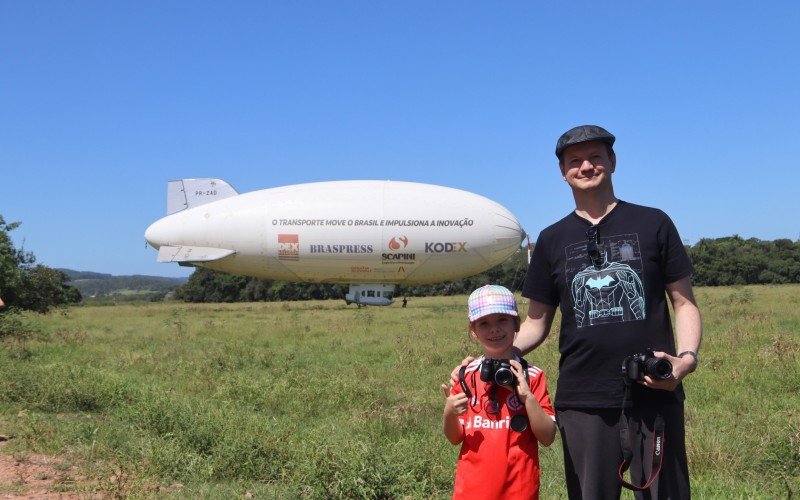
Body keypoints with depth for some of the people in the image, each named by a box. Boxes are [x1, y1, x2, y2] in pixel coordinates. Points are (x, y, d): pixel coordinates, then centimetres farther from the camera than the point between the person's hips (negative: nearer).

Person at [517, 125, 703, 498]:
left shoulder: (653, 224, 5)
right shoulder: (552, 240, 10)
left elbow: (684, 303, 6)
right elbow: (536, 323, 11)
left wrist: (687, 358, -12)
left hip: (654, 394, -1)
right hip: (582, 401, 2)